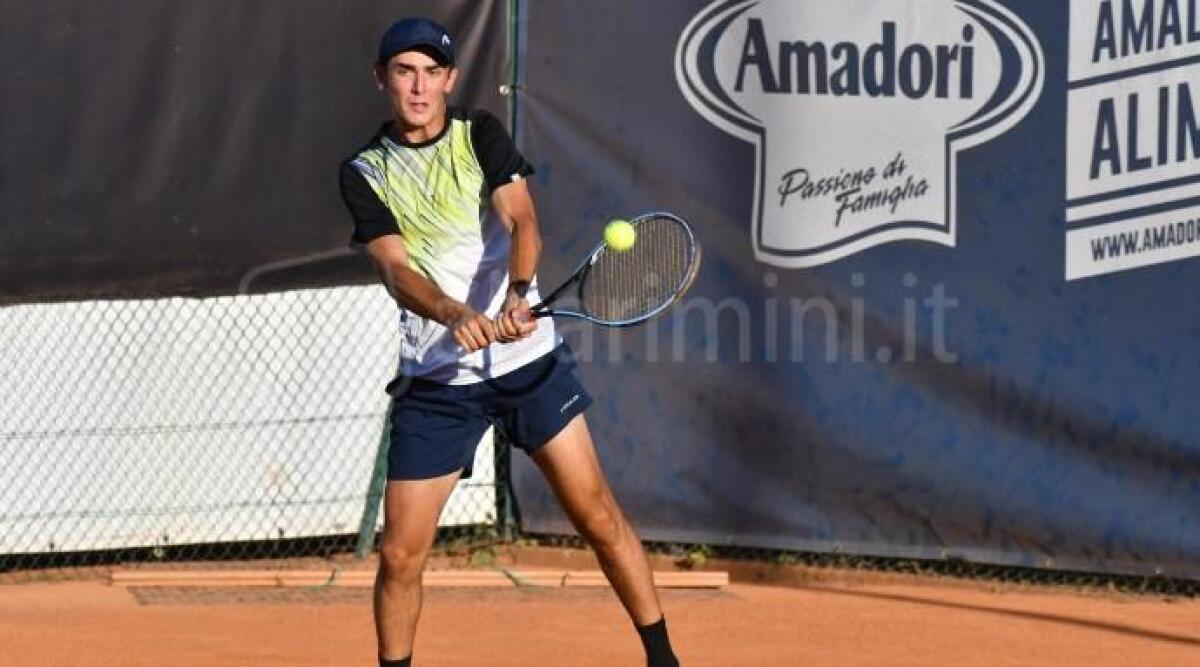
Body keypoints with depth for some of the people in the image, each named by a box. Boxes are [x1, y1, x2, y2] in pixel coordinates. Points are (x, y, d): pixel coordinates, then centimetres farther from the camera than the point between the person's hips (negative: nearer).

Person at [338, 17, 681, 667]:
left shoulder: (481, 136, 2)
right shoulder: (363, 175, 0)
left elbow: (522, 222, -12)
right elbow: (397, 272, -12)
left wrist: (518, 294, -32)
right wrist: (456, 316, -33)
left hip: (528, 359, 0)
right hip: (434, 378, 0)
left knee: (597, 515, -1)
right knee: (400, 555, -3)